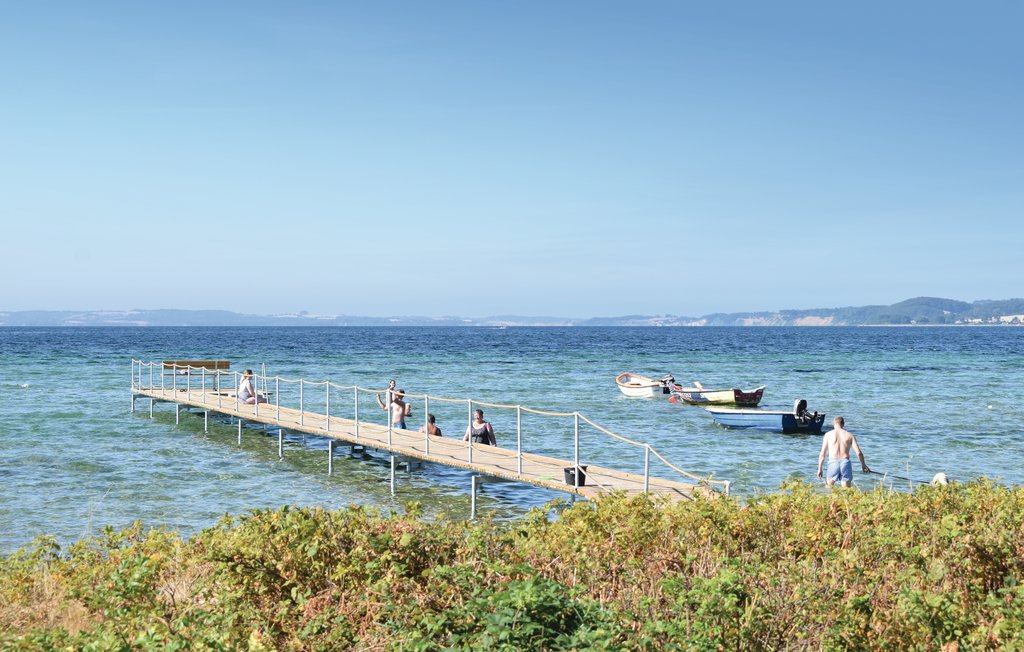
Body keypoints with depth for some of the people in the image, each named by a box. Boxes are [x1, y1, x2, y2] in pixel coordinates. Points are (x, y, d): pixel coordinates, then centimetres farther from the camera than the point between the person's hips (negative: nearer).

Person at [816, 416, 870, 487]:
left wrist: (819, 469, 11)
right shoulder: (849, 435, 10)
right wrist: (863, 465, 19)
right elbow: (858, 453, 5)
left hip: (833, 462, -1)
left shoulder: (828, 434, 8)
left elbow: (822, 454, 5)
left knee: (828, 487, 13)